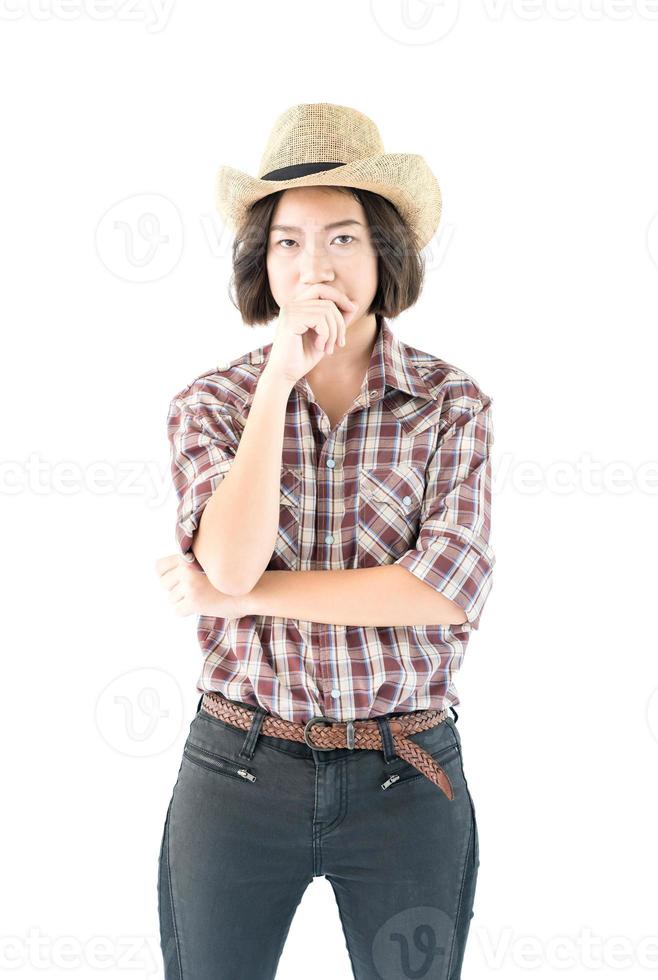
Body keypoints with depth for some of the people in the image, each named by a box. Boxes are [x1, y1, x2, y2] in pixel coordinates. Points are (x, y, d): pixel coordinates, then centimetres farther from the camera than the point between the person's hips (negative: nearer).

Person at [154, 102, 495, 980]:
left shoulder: (451, 403, -2)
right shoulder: (211, 404, -1)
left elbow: (454, 588, -16)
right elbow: (231, 560, -17)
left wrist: (241, 596, -13)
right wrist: (280, 378, -19)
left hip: (406, 784, 0)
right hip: (237, 774, 1)